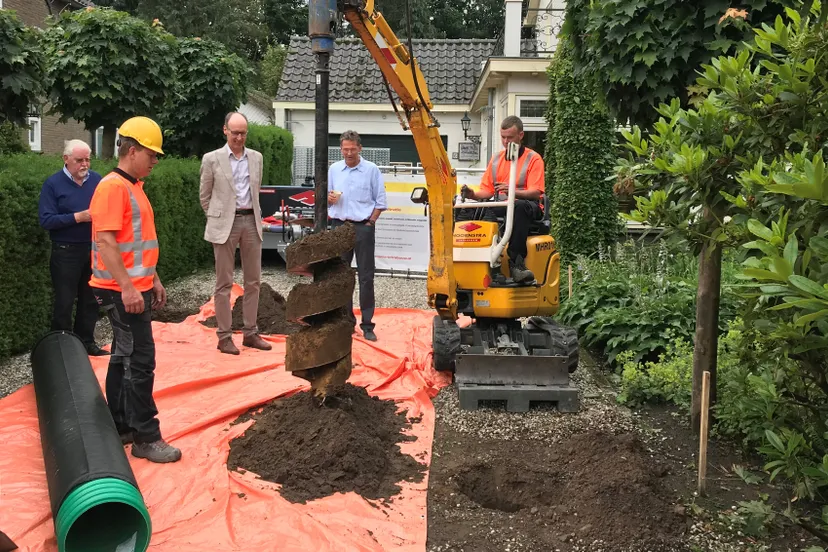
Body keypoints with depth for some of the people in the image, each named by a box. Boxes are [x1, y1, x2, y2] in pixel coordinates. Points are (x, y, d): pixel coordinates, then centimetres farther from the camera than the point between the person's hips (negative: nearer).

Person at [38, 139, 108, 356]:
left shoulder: (97, 180, 3)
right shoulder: (53, 184, -8)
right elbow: (45, 220, -13)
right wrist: (77, 217, -22)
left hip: (94, 249, 4)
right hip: (66, 251, -4)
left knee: (91, 299, 14)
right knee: (64, 302, 4)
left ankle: (86, 341, 27)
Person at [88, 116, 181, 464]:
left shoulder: (133, 186, 16)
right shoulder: (113, 187, -15)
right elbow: (105, 241, -22)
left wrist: (153, 280, 22)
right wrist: (127, 287, -25)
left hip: (136, 288, 10)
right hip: (122, 291, -10)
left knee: (124, 358, 15)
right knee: (140, 362, -6)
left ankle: (121, 427, 25)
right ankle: (146, 438, 1)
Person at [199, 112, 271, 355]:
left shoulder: (256, 157, 10)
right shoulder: (212, 159, -1)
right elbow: (205, 196, 5)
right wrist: (217, 219, 8)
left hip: (251, 221, 4)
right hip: (225, 225, -4)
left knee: (253, 280, 7)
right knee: (224, 283, 1)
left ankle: (250, 333, 18)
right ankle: (224, 336, 7)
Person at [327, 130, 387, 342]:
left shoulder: (372, 169, -1)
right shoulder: (334, 169, 9)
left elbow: (380, 202, 1)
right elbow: (326, 198, 15)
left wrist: (369, 223, -7)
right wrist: (329, 198, -7)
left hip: (363, 227, -3)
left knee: (366, 277, -2)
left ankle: (367, 325, 3)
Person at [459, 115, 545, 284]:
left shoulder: (533, 159, 2)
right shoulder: (496, 159, 19)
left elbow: (536, 192, -10)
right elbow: (487, 190, 16)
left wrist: (513, 191, -29)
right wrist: (472, 194, -7)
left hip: (528, 207, -5)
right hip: (501, 208, 5)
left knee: (520, 207, -41)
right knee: (467, 210, -19)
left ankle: (516, 263, -44)